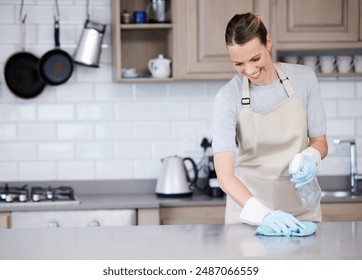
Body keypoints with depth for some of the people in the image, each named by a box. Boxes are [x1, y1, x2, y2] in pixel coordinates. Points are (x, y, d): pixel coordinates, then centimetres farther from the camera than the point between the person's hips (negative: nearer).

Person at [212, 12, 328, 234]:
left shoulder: (304, 78, -8)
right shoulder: (228, 98, -16)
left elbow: (319, 141, 3)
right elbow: (225, 175, -21)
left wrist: (311, 158, -20)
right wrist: (263, 214, -36)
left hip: (301, 207, 2)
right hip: (248, 211, -2)